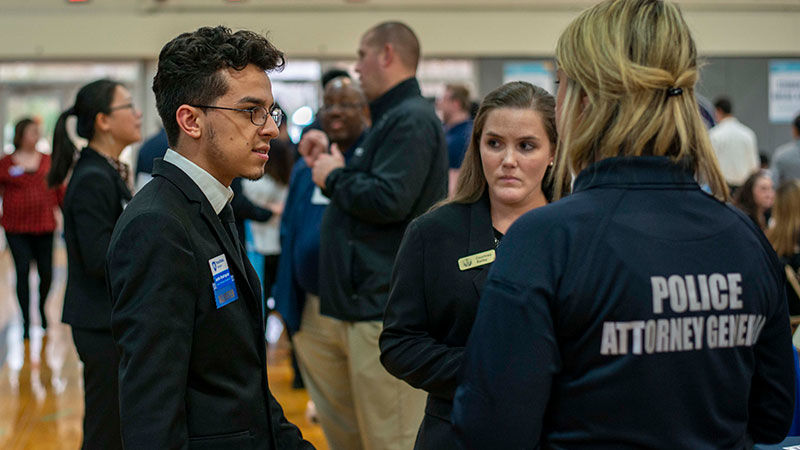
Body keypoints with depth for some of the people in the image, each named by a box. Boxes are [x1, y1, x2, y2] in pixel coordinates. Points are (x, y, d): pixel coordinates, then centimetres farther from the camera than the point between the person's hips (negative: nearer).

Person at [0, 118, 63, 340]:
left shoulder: (48, 161, 7)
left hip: (44, 227, 2)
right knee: (22, 272, -4)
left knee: (46, 272, 2)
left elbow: (60, 190, 11)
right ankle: (26, 321, 5)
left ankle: (42, 308, 31)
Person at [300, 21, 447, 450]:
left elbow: (388, 200, -24)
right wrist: (333, 173, 12)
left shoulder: (411, 120, -13)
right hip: (360, 305, 11)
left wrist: (335, 178, -8)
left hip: (385, 308, -11)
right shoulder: (392, 118, 21)